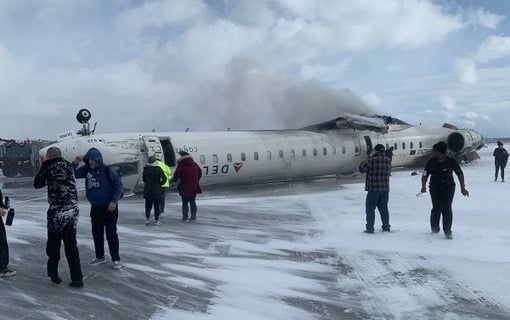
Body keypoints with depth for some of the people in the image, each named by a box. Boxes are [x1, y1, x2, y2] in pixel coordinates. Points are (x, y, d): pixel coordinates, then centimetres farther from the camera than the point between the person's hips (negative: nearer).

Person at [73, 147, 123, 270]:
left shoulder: (107, 170, -14)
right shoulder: (86, 169, 1)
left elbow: (118, 184, -11)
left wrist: (114, 201, -17)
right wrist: (75, 163, -12)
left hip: (109, 207, -6)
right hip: (95, 207, 6)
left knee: (111, 233, -4)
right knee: (97, 233, 13)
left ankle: (116, 259, 4)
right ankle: (100, 256, 27)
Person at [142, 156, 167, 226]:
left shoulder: (146, 169, -1)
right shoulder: (158, 169, -9)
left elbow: (143, 178, 9)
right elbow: (164, 178, -12)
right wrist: (160, 184, 3)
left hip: (148, 190, 3)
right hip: (157, 190, -2)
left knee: (148, 205, 12)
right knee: (157, 206, 6)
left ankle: (148, 219, 7)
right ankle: (156, 220, 7)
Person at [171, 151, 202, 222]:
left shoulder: (181, 165, -12)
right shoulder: (194, 164, 8)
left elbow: (176, 174, -13)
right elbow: (200, 173, 17)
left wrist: (173, 179, 7)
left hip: (185, 187, -5)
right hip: (194, 186, 5)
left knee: (185, 202, 4)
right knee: (193, 202, 14)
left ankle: (185, 217, 5)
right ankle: (193, 216, 16)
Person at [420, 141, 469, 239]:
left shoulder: (451, 161, -11)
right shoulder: (431, 162, -6)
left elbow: (460, 174, -2)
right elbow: (425, 174, 0)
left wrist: (463, 187, -7)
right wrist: (423, 186, -15)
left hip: (448, 188, -1)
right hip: (434, 188, 1)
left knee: (446, 208, -10)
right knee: (436, 209, -1)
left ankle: (447, 231, 1)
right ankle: (434, 228, 23)